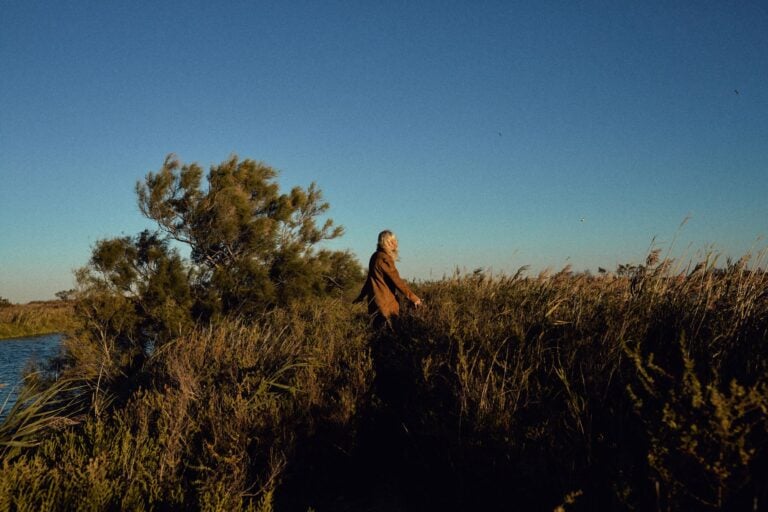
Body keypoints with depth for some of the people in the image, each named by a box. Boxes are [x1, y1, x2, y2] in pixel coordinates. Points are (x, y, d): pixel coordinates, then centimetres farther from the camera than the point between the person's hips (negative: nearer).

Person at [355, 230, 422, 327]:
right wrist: (413, 297, -14)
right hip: (384, 304, -10)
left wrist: (361, 297, 31)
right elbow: (397, 280, -17)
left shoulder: (375, 257, 14)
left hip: (375, 301, 10)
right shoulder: (384, 258, -15)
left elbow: (370, 279, 23)